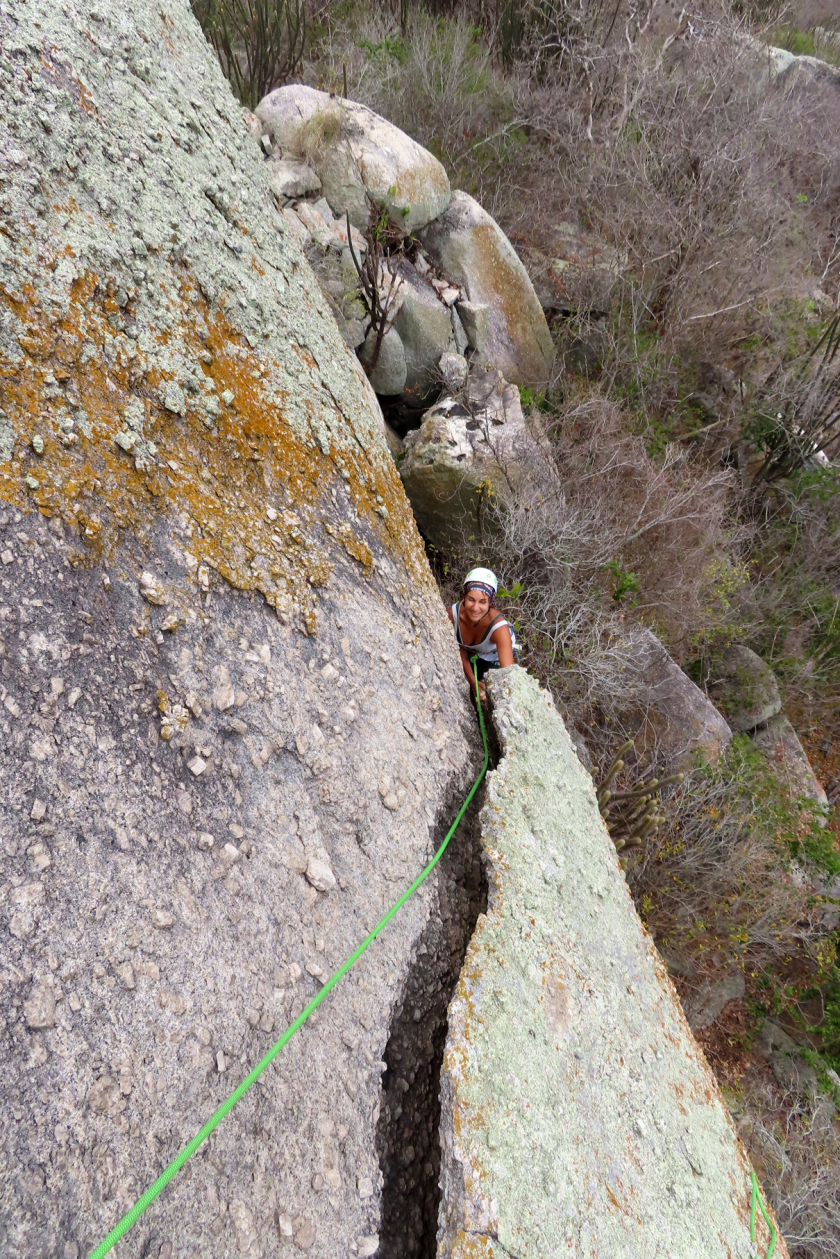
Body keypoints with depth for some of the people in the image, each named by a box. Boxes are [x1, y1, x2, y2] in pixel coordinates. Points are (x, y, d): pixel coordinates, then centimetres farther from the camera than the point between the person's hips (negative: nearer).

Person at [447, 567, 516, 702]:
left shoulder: (499, 627, -44)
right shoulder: (453, 613, -34)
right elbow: (460, 649, -16)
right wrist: (473, 681, -23)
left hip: (495, 657, -2)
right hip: (471, 653, 2)